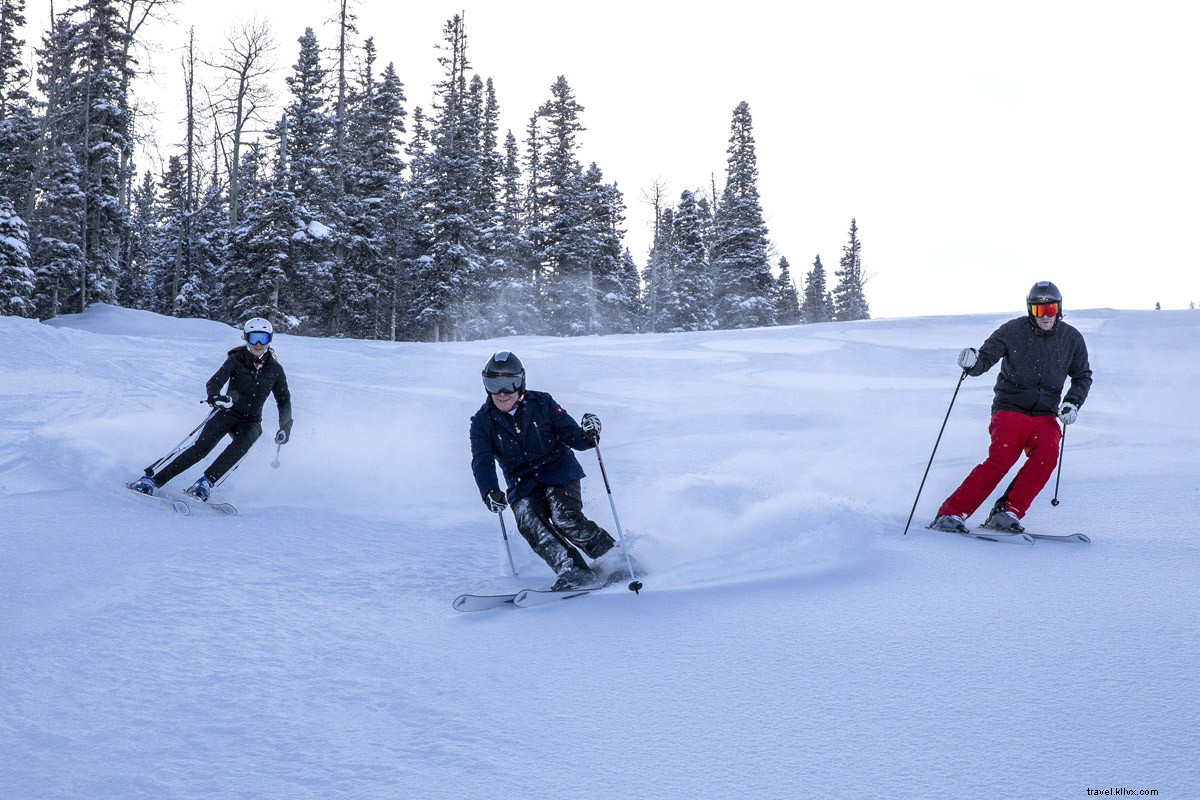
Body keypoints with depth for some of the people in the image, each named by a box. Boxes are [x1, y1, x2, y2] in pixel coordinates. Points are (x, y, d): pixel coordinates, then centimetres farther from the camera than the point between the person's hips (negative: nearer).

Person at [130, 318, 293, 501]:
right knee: (202, 446, -22)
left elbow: (284, 400, 10)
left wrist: (285, 427, -4)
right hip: (226, 412, -2)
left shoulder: (275, 369, -2)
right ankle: (152, 479, -21)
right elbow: (214, 382, -21)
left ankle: (206, 482, -34)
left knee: (242, 444, -32)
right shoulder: (237, 360, -8)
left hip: (251, 421, 2)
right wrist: (215, 397, -44)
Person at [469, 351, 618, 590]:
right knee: (529, 523, -26)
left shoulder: (541, 404, -4)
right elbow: (482, 461, -13)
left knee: (565, 520, -26)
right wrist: (490, 491, -31)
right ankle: (573, 571, -30)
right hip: (523, 485, 2)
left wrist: (587, 436, -28)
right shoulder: (482, 421, -1)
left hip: (559, 471, -2)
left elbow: (571, 435, -4)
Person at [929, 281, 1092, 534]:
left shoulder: (1071, 338, 7)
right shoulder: (1014, 330, -3)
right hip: (1010, 408, -3)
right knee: (1001, 458, -25)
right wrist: (973, 363, -30)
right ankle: (951, 513, -20)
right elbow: (986, 357, -7)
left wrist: (1072, 403, 3)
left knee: (1047, 452, -28)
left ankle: (1007, 512, -25)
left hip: (1045, 415, 3)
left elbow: (1083, 376, 20)